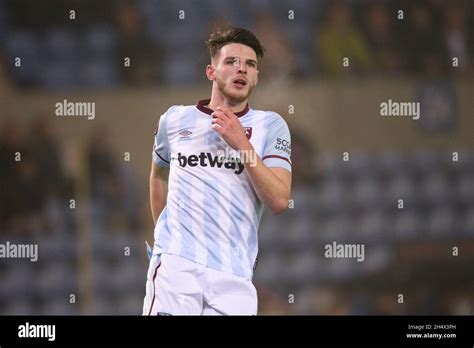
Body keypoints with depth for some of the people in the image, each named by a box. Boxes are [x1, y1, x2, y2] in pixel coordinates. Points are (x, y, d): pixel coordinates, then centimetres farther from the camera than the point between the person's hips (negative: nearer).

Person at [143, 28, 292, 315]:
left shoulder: (270, 125, 6)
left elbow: (279, 201, -5)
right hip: (175, 262, 0)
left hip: (234, 275, 0)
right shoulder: (175, 119, 11)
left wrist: (242, 145, -11)